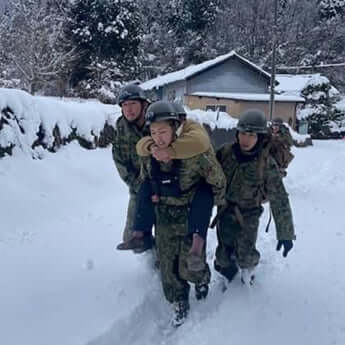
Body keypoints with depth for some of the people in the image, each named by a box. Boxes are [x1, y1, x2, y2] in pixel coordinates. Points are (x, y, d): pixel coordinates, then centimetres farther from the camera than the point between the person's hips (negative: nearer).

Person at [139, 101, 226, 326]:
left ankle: (202, 277, 39)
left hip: (191, 216, -4)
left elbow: (218, 181, -11)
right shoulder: (148, 154, -9)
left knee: (190, 267, 2)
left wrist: (216, 203, 2)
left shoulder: (194, 153, -25)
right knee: (168, 264, 9)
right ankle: (180, 304, 31)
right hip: (164, 217, 4)